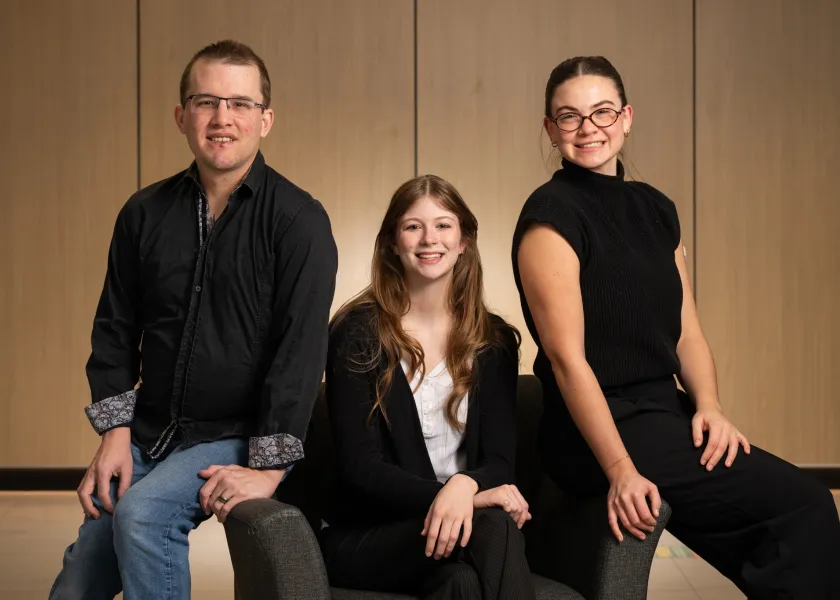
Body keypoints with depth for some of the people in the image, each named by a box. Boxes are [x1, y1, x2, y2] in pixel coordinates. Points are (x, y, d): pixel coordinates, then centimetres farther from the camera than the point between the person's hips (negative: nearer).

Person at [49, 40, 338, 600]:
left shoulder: (298, 220, -11)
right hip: (148, 434, 5)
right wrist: (116, 433, -1)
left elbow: (301, 348, -17)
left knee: (143, 512, -29)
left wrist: (269, 468, -22)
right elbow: (115, 329, 10)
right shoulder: (144, 213, 5)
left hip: (242, 437, -5)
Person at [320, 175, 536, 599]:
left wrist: (464, 485, -24)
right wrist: (442, 496, -26)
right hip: (365, 536, -2)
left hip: (462, 517, 3)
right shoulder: (357, 333, -2)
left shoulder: (494, 342, 9)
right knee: (494, 528, -33)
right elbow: (358, 467, -8)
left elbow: (499, 459, 1)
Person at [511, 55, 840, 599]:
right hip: (598, 432, -7)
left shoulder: (655, 209, 14)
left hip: (667, 415, 7)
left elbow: (687, 334, 14)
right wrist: (621, 472, -22)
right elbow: (568, 358, -15)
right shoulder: (552, 215, -8)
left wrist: (709, 407, -6)